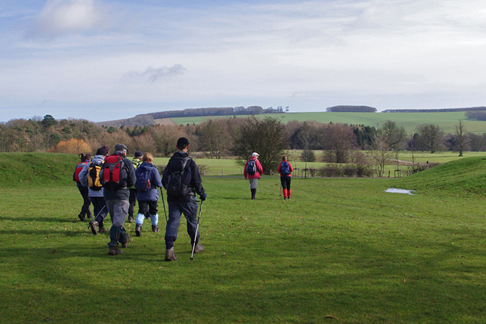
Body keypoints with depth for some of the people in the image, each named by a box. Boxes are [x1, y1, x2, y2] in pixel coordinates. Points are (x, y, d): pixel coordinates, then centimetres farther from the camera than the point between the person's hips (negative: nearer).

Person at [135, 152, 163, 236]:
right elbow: (158, 183, -13)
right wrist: (160, 185, 9)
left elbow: (135, 182, 5)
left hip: (141, 195, 2)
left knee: (141, 211, -1)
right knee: (153, 211, 16)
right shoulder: (153, 169, -10)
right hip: (152, 195, -2)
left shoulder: (138, 169, 1)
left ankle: (138, 225, -25)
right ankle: (155, 227, 30)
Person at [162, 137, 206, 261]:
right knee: (192, 221, 14)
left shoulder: (171, 162, 4)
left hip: (172, 198, 3)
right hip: (187, 197, -3)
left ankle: (169, 248, -15)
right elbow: (197, 181, -8)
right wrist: (202, 193, 7)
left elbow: (164, 181, 9)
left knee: (172, 221, 1)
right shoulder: (190, 162, -9)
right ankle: (195, 246, 30)